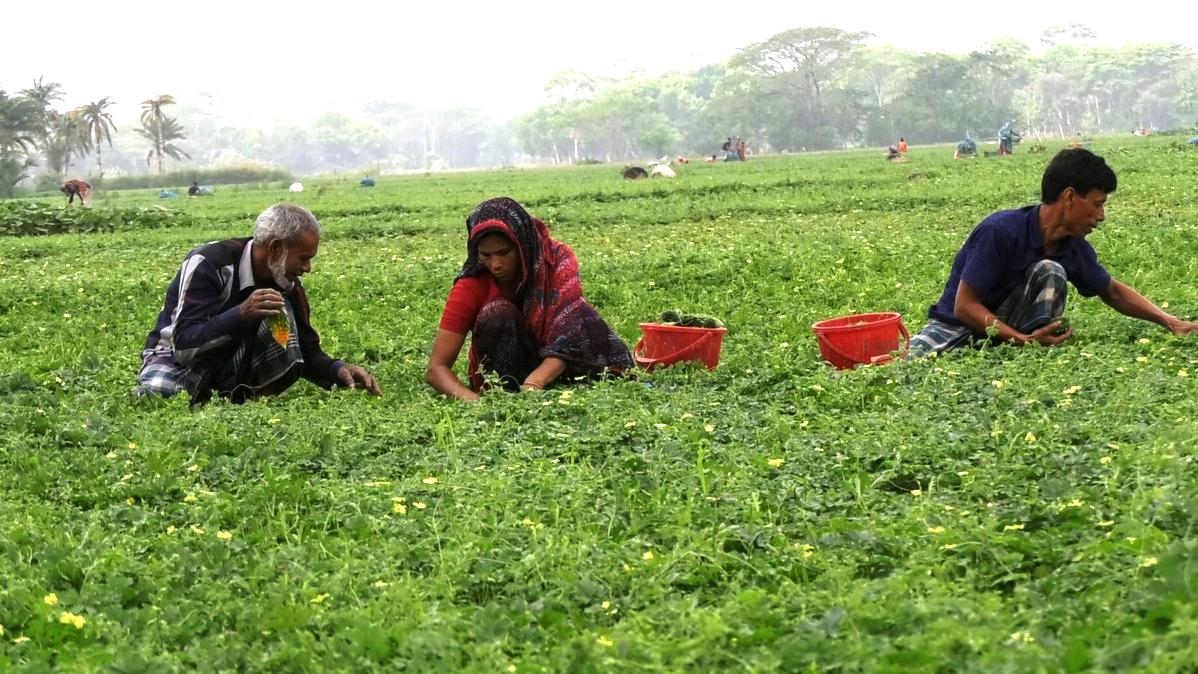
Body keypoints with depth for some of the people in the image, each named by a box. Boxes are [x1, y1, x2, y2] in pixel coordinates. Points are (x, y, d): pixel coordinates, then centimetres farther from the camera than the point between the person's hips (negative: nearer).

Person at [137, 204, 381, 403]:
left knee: (279, 312, -21)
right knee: (157, 395, -40)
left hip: (234, 365, 5)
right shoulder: (208, 264, -24)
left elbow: (308, 351, 2)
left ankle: (238, 396, -17)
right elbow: (184, 344, -31)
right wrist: (242, 314, -44)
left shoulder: (288, 285, -5)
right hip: (178, 359, -5)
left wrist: (338, 370, -21)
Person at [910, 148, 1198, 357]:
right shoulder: (999, 231, -26)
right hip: (956, 328, -4)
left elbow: (1114, 292, 14)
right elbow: (965, 306, -26)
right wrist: (1022, 339, -34)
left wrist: (1170, 322, 4)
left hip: (1010, 325, 5)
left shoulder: (1074, 248, -4)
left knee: (1051, 273, -22)